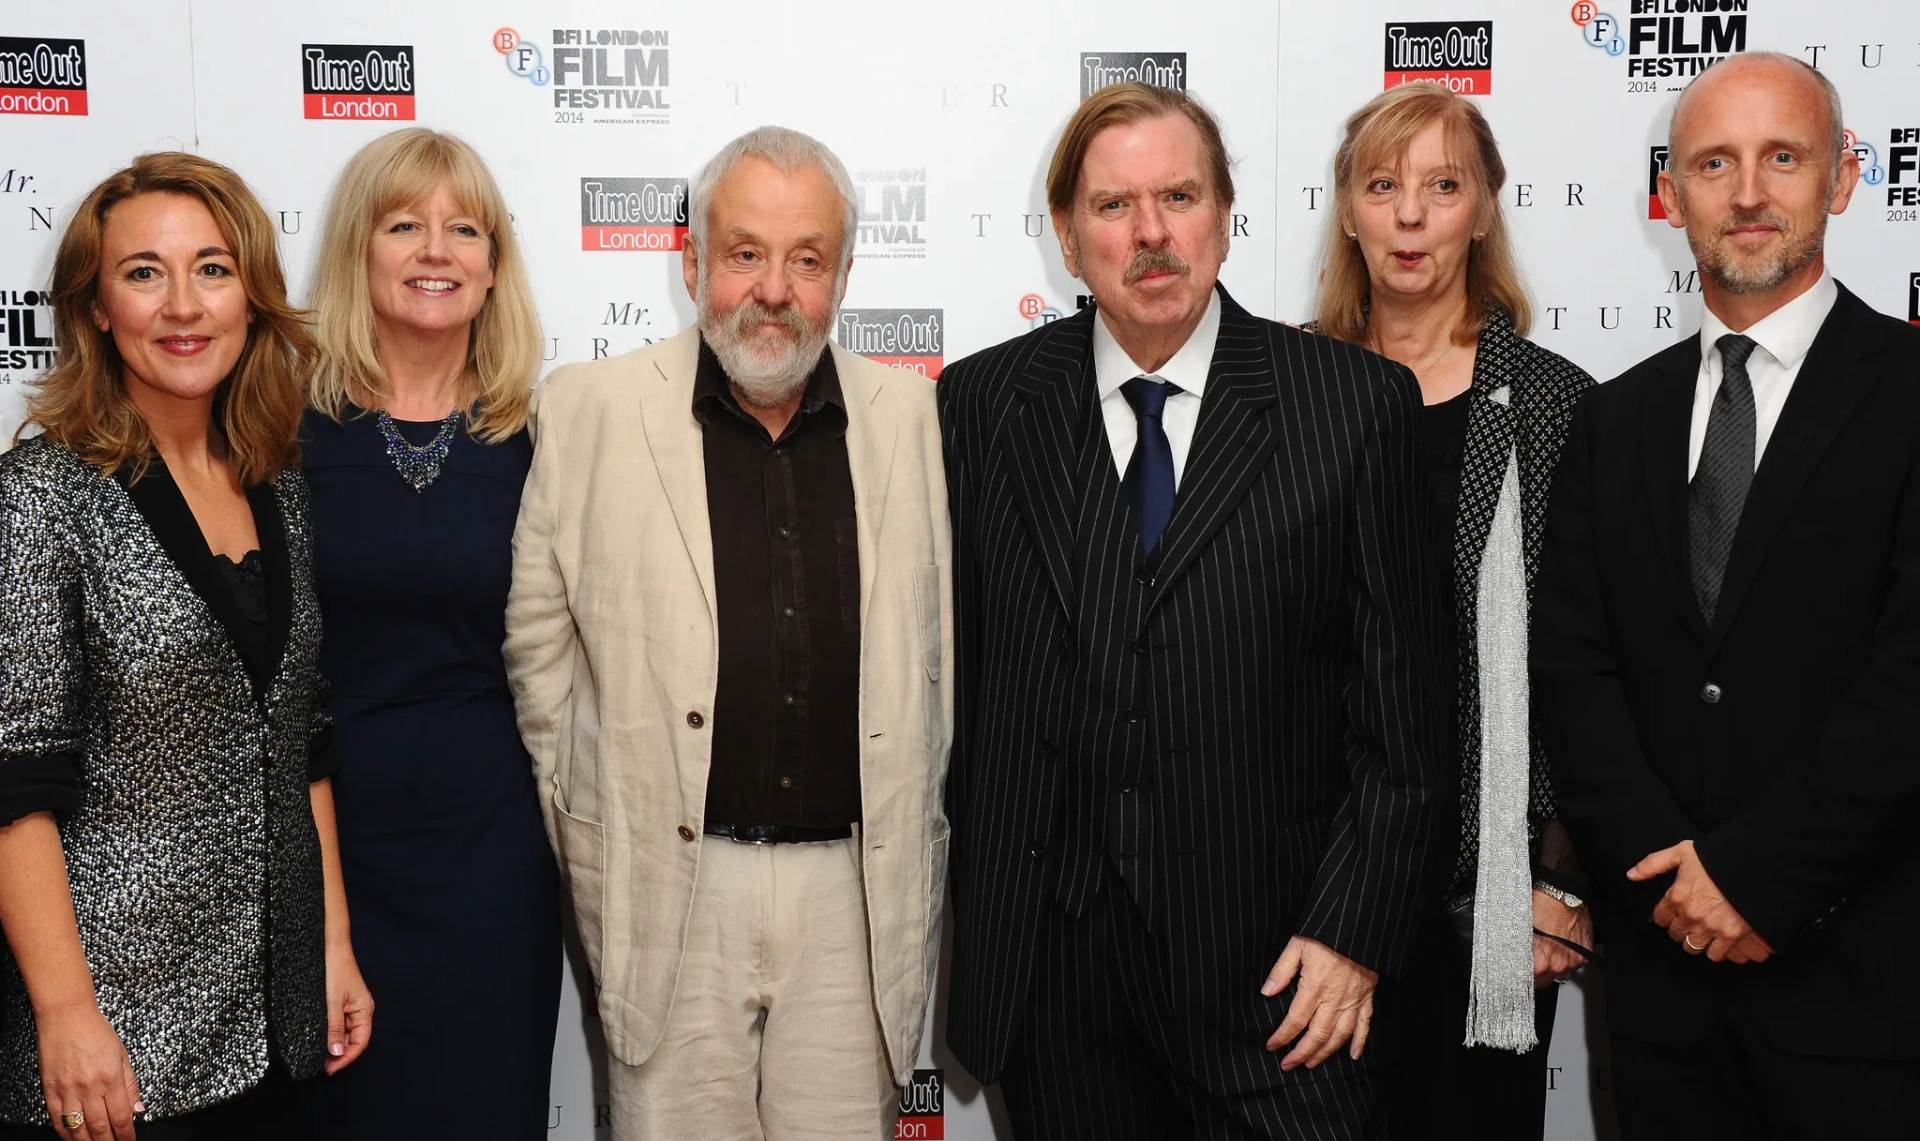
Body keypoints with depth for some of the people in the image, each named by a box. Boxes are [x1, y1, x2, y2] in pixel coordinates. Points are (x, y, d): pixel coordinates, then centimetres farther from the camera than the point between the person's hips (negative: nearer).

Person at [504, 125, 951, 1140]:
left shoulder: (912, 418, 5)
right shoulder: (590, 411, -1)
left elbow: (937, 647, 12)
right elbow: (538, 639, 3)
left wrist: (906, 846, 10)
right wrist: (591, 841, 3)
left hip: (857, 890, 2)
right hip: (671, 886, -1)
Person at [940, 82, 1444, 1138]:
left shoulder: (1357, 403, -3)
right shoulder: (980, 405, 2)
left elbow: (1399, 706, -3)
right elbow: (950, 672, 5)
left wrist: (1354, 930, -7)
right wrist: (977, 908, 4)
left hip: (1273, 956, -1)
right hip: (1048, 962, 2)